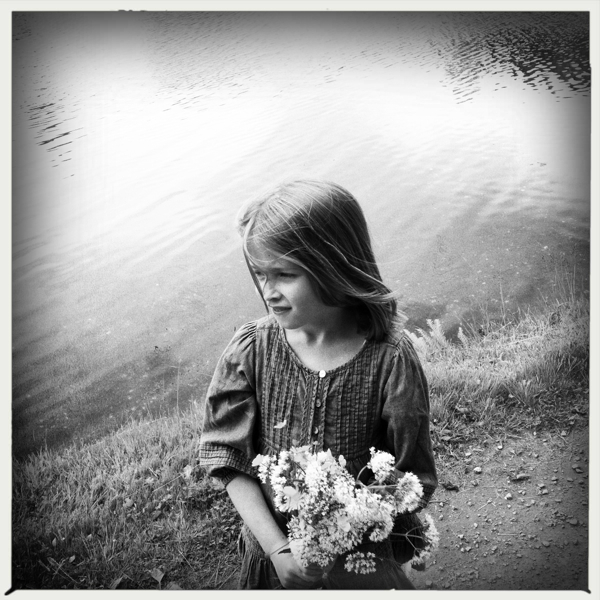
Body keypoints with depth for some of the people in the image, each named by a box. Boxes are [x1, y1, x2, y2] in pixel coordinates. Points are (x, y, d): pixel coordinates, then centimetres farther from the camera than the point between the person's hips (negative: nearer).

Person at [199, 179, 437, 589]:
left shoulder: (390, 360, -21)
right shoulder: (251, 350, -14)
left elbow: (411, 482, -14)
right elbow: (231, 461, -10)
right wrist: (277, 548, -17)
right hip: (273, 549, 2)